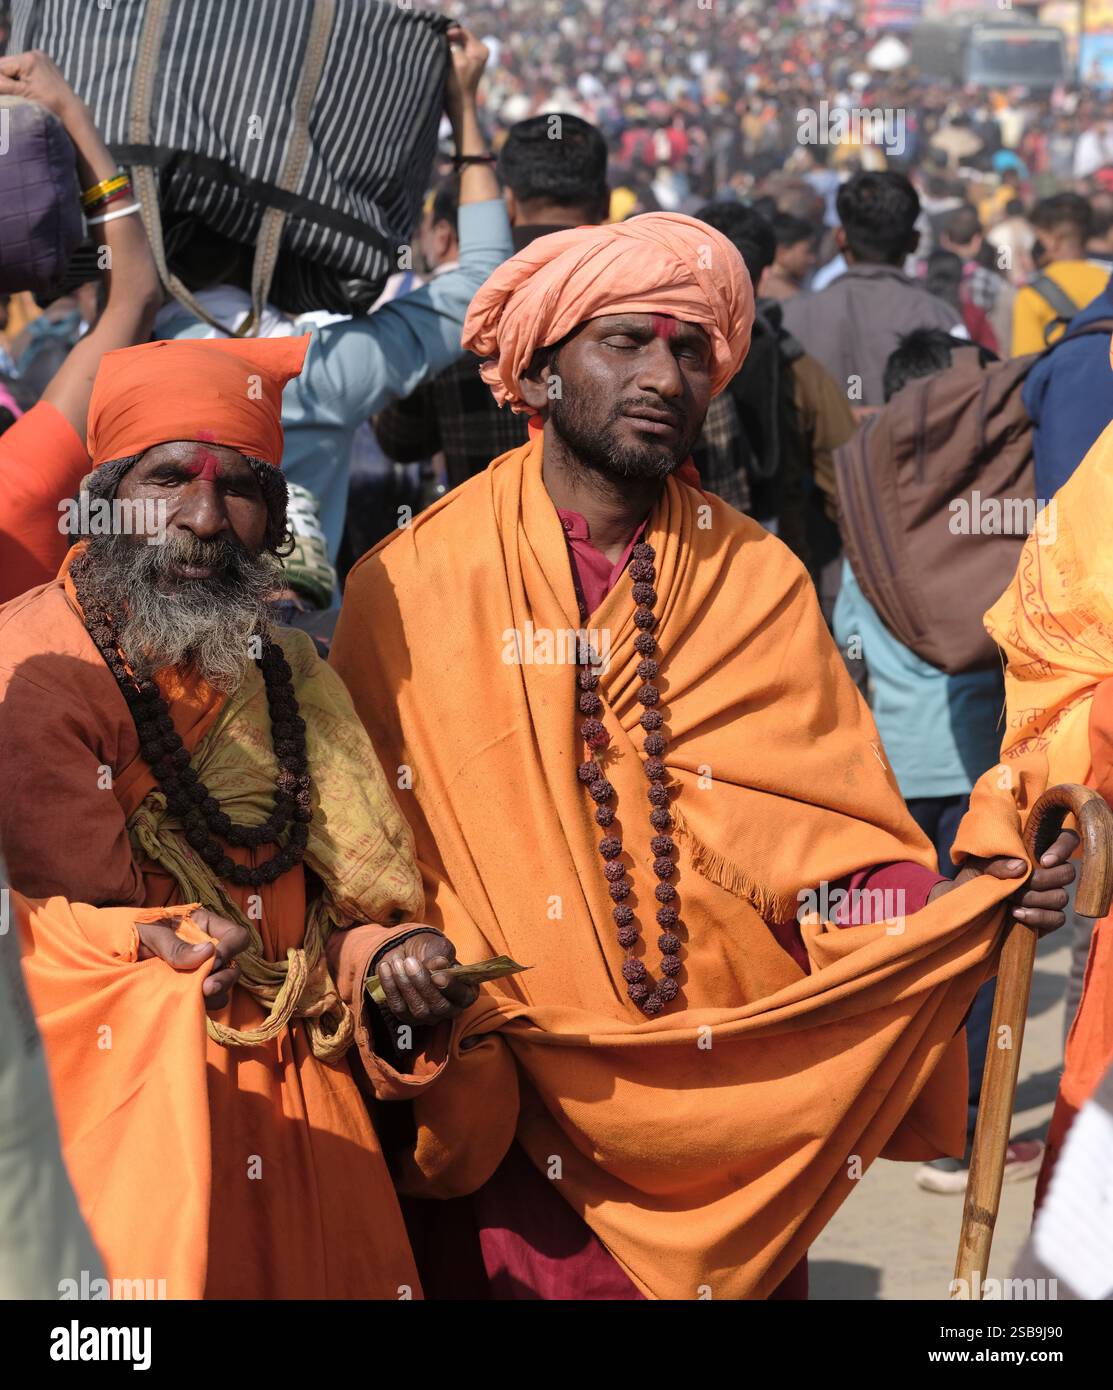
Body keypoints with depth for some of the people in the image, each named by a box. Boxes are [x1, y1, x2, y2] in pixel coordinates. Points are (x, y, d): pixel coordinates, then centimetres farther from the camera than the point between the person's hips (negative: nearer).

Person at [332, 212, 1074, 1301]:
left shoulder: (757, 584, 3)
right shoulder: (411, 587, -2)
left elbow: (811, 837, -4)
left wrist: (963, 897, -20)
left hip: (733, 1112, 2)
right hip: (508, 1128, -2)